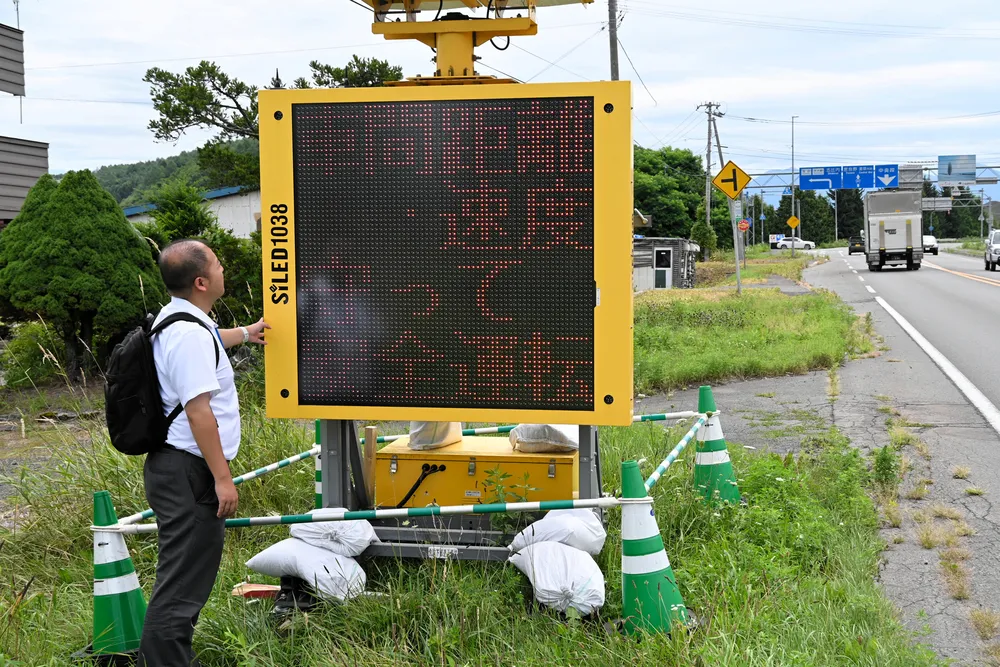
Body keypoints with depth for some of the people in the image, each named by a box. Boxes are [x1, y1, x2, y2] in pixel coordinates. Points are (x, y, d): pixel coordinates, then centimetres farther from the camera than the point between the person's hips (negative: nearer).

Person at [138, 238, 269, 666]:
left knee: (185, 576, 21)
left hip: (176, 467, 11)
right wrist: (222, 477, -24)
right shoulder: (190, 334, -20)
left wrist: (245, 334, 57)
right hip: (188, 471, -11)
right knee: (183, 582, -8)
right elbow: (198, 411, -26)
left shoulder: (177, 319, 14)